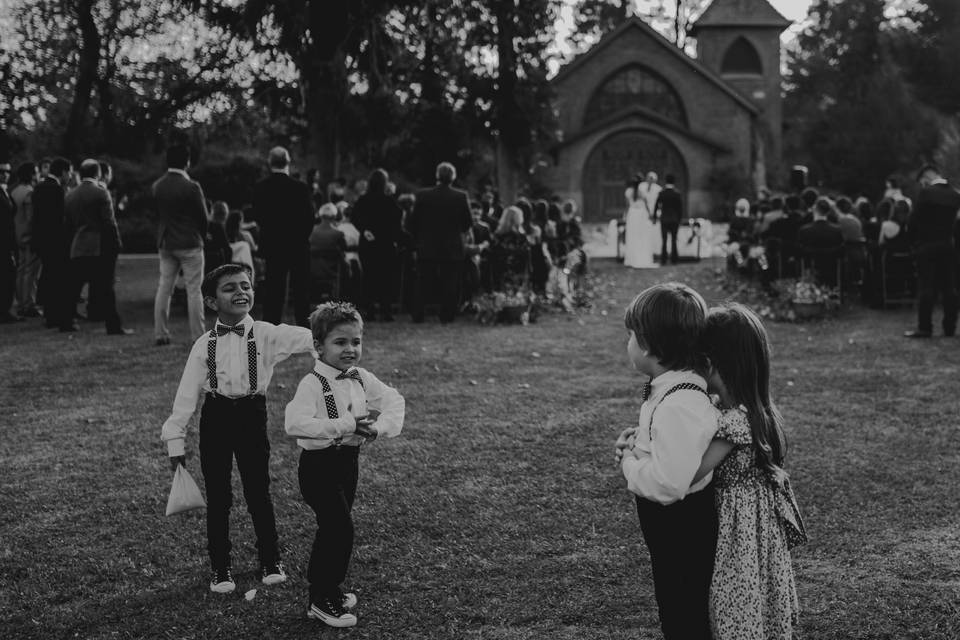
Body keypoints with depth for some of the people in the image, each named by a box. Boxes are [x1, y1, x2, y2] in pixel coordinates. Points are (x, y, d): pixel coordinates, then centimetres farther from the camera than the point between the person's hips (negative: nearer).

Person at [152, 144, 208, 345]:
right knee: (194, 290, -1)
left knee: (164, 289, 10)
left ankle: (160, 334, 10)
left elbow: (157, 213, 8)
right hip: (189, 244, -6)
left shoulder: (157, 186, 2)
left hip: (165, 243, 6)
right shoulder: (191, 187, -16)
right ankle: (198, 336, 0)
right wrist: (201, 235, 10)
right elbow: (203, 217, -8)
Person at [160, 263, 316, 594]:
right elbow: (187, 394, 0)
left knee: (258, 491, 8)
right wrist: (175, 439, -1)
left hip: (252, 415, -1)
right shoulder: (204, 346, -4)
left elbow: (306, 339, -22)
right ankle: (220, 568, 23)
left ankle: (271, 561, 26)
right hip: (216, 419, 1)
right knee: (218, 496, 9)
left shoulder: (267, 335, -7)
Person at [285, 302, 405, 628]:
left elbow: (394, 401, 7)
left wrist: (380, 427, -14)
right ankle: (326, 600, 6)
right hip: (319, 464, -8)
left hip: (349, 461, 8)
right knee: (341, 528, -10)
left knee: (331, 529, 19)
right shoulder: (313, 384, -19)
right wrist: (346, 425, -32)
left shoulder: (362, 378, 3)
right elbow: (295, 423, -32)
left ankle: (321, 594, 34)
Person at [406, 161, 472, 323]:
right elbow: (468, 223, -2)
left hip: (427, 248, 1)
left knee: (423, 283, 9)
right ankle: (446, 316, 6)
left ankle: (417, 315, 11)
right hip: (453, 248, -1)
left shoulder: (422, 195, -6)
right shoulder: (461, 196, -8)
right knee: (450, 285, 6)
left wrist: (418, 238, 13)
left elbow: (412, 222, -2)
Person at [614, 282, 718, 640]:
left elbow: (667, 483, -34)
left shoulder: (679, 406, -30)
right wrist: (640, 441, 1)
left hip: (682, 533, -9)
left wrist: (628, 461, -17)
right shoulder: (677, 386, 2)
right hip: (673, 531, 9)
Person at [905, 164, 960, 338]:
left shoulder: (926, 193, -13)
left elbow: (913, 221, -10)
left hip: (927, 246, -5)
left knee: (926, 289, -2)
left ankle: (924, 328, -1)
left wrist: (915, 240, 5)